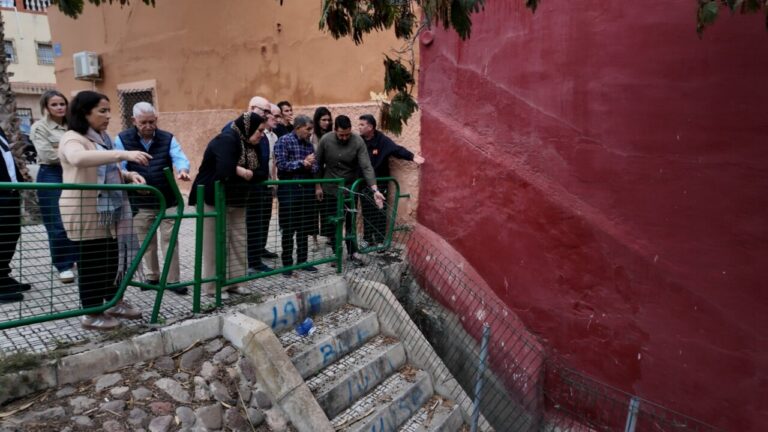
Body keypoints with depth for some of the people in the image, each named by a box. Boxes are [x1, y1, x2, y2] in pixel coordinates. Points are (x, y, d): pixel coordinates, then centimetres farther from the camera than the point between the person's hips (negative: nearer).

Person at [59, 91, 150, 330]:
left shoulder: (101, 138, 14)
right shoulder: (72, 139, -13)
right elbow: (78, 158, -38)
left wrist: (129, 175, 2)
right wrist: (123, 154, -44)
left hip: (106, 212, 8)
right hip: (84, 213, -8)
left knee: (112, 257, 14)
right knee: (91, 262, 1)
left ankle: (114, 303, 29)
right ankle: (92, 314, 13)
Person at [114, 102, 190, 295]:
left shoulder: (168, 139, 0)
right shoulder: (122, 139, -4)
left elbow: (180, 157, -13)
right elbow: (119, 168, -4)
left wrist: (182, 169, -36)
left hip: (168, 201, 0)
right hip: (140, 203, 0)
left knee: (169, 240, 2)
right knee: (146, 242, 12)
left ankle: (173, 280, 10)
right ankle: (152, 277, 28)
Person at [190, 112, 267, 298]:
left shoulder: (251, 145, 6)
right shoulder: (226, 140, -21)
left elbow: (261, 172, 2)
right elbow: (224, 170, -35)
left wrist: (246, 173, -16)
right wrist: (242, 172, -17)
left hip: (236, 201, 9)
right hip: (213, 199, -9)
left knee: (239, 242, 10)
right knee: (216, 244, -2)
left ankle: (233, 281, 20)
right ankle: (213, 286, 8)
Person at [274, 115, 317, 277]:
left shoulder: (309, 144, 12)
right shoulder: (283, 140, -5)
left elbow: (315, 168, 9)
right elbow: (281, 164, -15)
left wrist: (310, 166, -12)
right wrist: (302, 162, -11)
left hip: (306, 189, 5)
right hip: (289, 189, -5)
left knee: (304, 228, 10)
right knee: (288, 229, 2)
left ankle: (302, 260, 22)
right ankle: (287, 264, 11)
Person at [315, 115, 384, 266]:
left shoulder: (358, 142, -18)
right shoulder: (325, 140, -14)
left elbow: (366, 167, -23)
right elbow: (318, 164, -2)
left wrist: (375, 190, -32)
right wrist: (317, 185, 0)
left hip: (350, 189, -1)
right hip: (330, 189, 1)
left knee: (350, 222, 7)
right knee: (331, 223, 7)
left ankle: (352, 253, 21)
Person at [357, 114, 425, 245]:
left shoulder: (382, 140, -12)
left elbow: (397, 149, -21)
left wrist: (412, 156, -35)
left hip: (379, 183, -3)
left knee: (379, 212, 3)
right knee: (366, 212, 10)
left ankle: (380, 240, 12)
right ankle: (368, 239, 22)